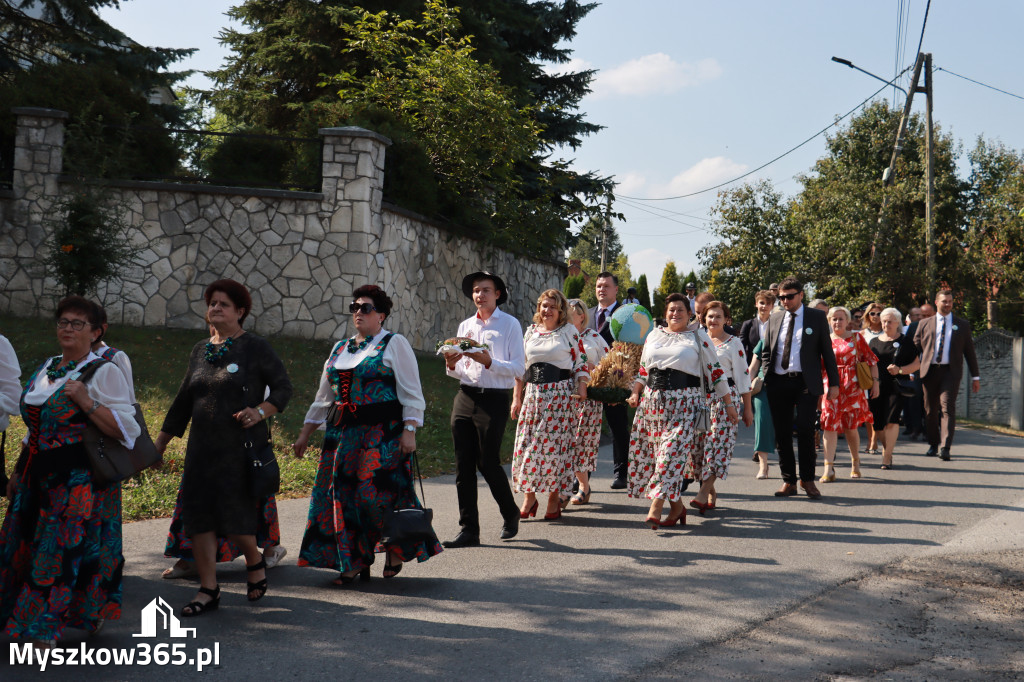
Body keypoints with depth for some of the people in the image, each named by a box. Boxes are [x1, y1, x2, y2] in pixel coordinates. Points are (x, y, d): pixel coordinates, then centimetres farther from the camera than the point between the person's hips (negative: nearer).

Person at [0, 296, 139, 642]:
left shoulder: (104, 372, -7)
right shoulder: (45, 370, 15)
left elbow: (126, 430, -14)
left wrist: (86, 402, -22)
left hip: (80, 480, -7)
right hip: (37, 477, 7)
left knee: (63, 552, -6)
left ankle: (46, 630, 2)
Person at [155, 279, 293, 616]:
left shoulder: (255, 347, -2)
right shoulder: (200, 350, 13)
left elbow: (283, 388, -3)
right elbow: (183, 400, 18)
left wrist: (260, 411, -22)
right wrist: (159, 444, 16)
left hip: (242, 447, -5)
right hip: (203, 447, 6)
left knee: (235, 513, -6)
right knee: (197, 513, 1)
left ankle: (255, 562, 25)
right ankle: (208, 590, 9)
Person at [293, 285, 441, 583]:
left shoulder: (394, 344, 1)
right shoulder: (340, 349, 18)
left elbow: (411, 393, -5)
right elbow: (323, 397, 22)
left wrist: (409, 431, -15)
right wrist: (305, 434, 19)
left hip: (382, 433, -6)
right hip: (343, 434, 6)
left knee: (377, 492, -12)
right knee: (343, 494, 2)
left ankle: (397, 549, 11)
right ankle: (352, 562, 11)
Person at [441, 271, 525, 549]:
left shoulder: (510, 325, 1)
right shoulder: (465, 326, 17)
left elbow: (519, 368, -7)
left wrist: (489, 361, -19)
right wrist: (451, 365, -3)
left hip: (494, 400, -5)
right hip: (465, 398, 5)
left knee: (488, 463, -5)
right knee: (463, 465, 1)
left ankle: (510, 514, 21)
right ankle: (468, 530, 7)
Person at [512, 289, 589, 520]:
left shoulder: (569, 332, 3)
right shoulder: (531, 331, 14)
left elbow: (581, 362, 4)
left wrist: (581, 389, -10)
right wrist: (517, 397, 13)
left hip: (560, 394, -4)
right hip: (533, 393, 4)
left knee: (556, 443, -4)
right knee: (526, 444, -2)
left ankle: (554, 500, 6)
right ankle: (529, 498, 7)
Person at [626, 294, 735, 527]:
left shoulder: (698, 337, 6)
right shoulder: (654, 335, 17)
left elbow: (715, 371, 6)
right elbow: (643, 370, 22)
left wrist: (729, 404, 5)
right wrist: (635, 393, 6)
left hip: (684, 403, -4)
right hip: (652, 401, 4)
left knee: (672, 452, -15)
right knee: (647, 452, 0)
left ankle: (655, 509, -17)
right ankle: (677, 506, 12)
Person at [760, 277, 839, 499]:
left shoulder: (817, 317, 4)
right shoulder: (775, 318, 14)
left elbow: (827, 351, 4)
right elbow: (766, 351, 20)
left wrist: (834, 383, -1)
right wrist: (767, 375, 5)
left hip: (805, 382, -3)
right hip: (778, 383, 4)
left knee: (805, 429, -11)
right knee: (782, 433, 4)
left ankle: (807, 479, 3)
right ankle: (788, 481, 13)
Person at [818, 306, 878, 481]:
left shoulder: (856, 338, 6)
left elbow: (871, 360, 5)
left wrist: (875, 382, -3)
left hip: (852, 387, -1)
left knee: (850, 427, 4)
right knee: (829, 425, -9)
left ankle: (856, 463, 24)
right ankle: (829, 468, -11)